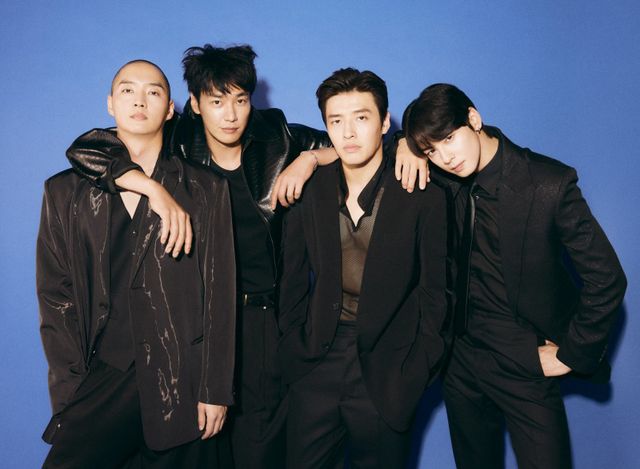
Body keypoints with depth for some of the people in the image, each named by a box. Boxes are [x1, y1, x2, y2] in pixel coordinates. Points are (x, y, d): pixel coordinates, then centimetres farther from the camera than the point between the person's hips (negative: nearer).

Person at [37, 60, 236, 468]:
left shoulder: (206, 190, 3)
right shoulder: (66, 191, 8)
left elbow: (219, 295, -1)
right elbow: (55, 293, 6)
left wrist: (215, 389, -4)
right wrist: (70, 385, -2)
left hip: (182, 379, -1)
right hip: (101, 376, 1)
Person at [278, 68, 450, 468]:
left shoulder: (423, 197, -9)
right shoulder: (310, 191, -1)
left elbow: (436, 290, -4)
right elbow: (294, 281, 6)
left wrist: (418, 368, -6)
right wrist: (293, 348, 3)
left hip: (387, 374, -2)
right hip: (317, 367, 3)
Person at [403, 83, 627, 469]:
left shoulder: (550, 184, -18)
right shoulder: (447, 180, -5)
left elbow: (606, 280, -13)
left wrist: (570, 355, -7)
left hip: (524, 365, -4)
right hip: (462, 356, 5)